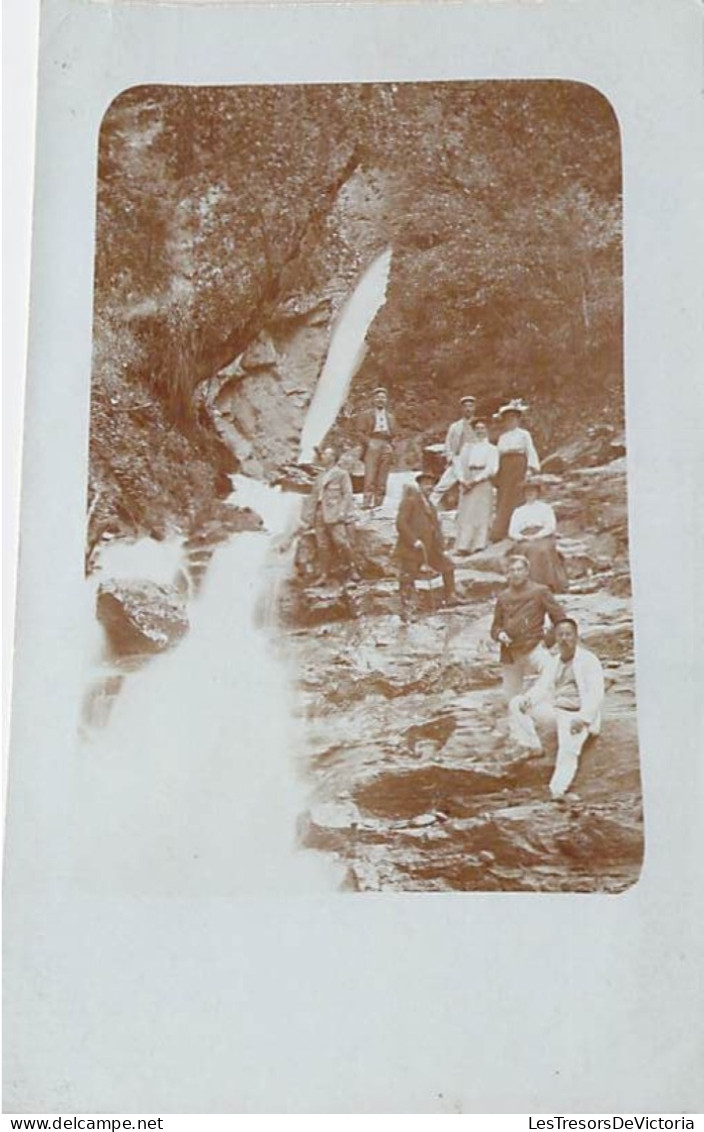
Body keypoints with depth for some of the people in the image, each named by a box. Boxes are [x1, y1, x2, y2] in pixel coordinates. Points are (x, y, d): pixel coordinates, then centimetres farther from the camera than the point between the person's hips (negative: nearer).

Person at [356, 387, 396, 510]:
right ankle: (367, 502, -18)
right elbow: (360, 431, 2)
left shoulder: (390, 417, 23)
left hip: (386, 447, 4)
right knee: (370, 476, -14)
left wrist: (391, 445, 5)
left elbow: (393, 434, 21)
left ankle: (378, 503, 1)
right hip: (372, 445, -4)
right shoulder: (366, 414, 11)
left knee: (382, 478, 0)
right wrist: (368, 442, -11)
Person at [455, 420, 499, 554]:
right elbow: (460, 464, 10)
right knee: (465, 515, -4)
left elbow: (492, 469, -2)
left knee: (482, 514, -7)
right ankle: (463, 546, -7)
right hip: (467, 483, 2)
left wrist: (475, 481, -13)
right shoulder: (467, 447, 20)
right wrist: (463, 481, -9)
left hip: (483, 484, -2)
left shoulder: (491, 448, 12)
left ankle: (479, 546, -8)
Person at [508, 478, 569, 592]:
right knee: (532, 549, -25)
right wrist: (524, 537, -7)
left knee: (543, 549, -26)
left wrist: (537, 536, -10)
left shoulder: (545, 507, 16)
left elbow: (552, 527, 4)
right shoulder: (518, 511, 21)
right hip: (524, 542, 1)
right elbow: (512, 532, 12)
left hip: (543, 539, -1)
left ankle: (550, 585, -30)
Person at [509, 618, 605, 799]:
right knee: (516, 703, -9)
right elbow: (541, 687, 11)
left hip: (577, 716, -6)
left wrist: (582, 718, -26)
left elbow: (595, 694, -12)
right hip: (553, 710, 6)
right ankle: (533, 747, -7)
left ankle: (557, 790, -36)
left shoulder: (589, 660, -1)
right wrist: (528, 699, -13)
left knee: (568, 749, -32)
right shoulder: (553, 662, 18)